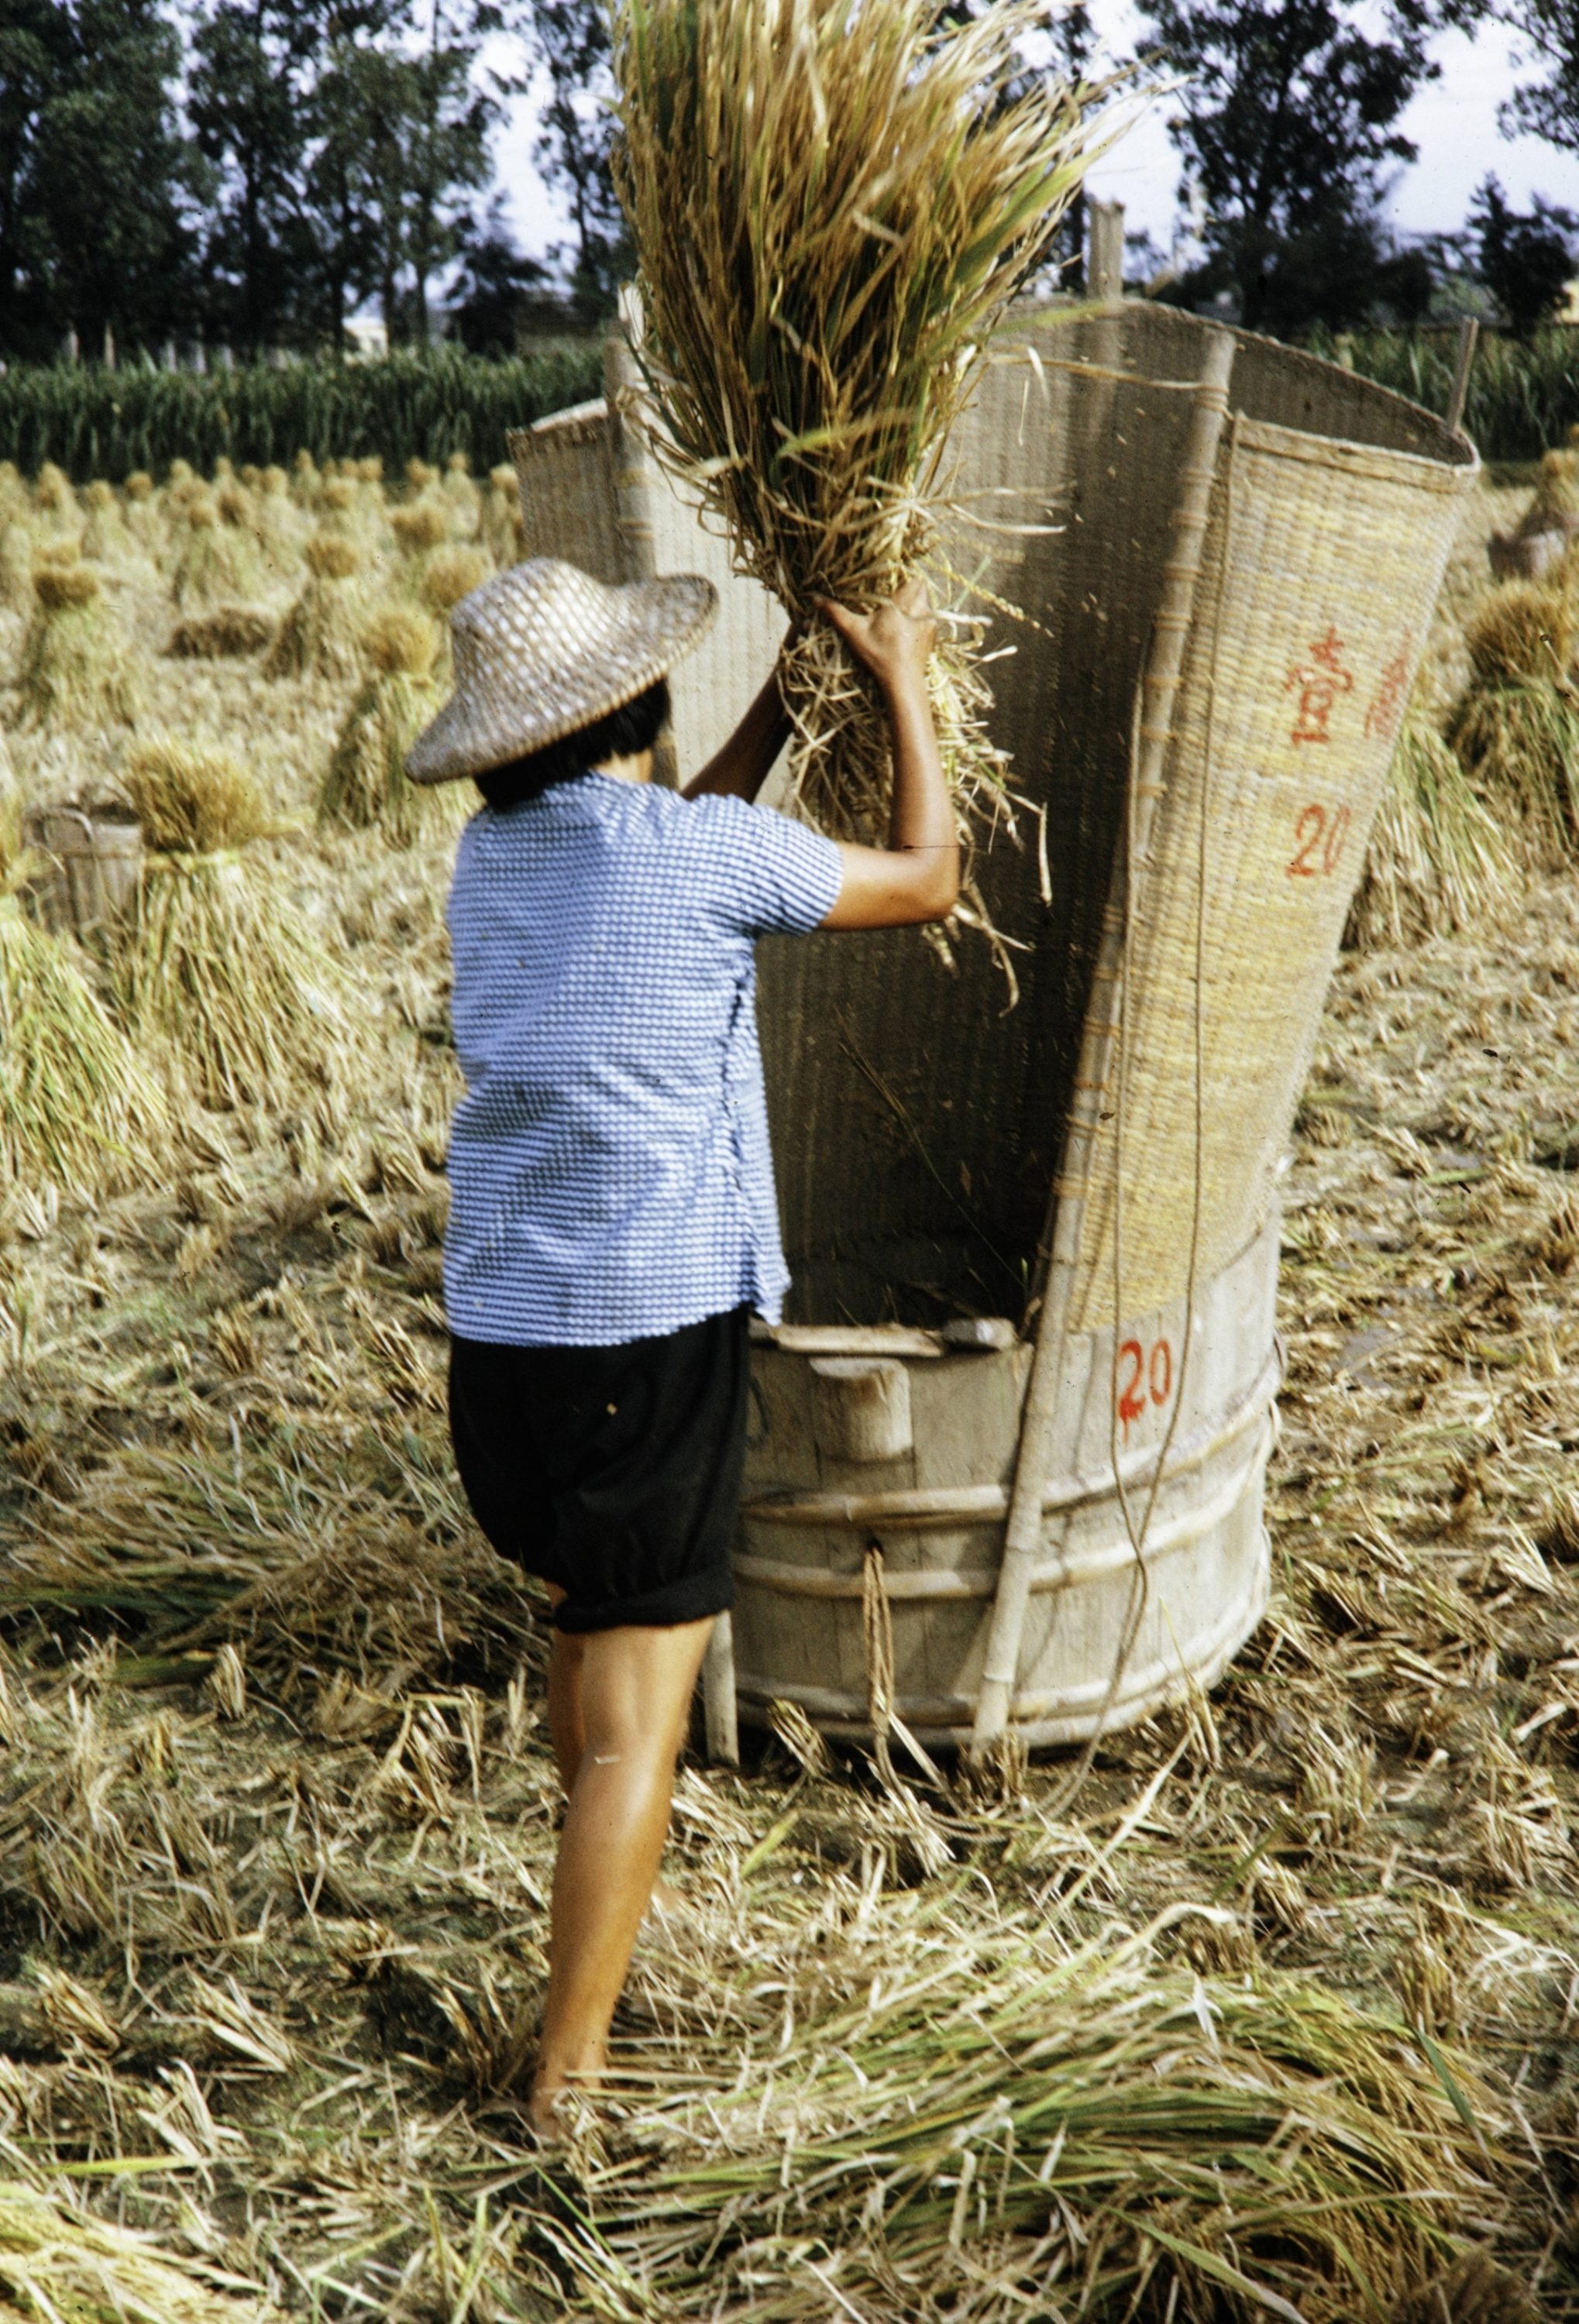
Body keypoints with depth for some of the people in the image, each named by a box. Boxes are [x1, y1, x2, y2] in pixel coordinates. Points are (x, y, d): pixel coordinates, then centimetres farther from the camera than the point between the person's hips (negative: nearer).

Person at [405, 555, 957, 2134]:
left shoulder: (493, 854, 7)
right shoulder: (702, 851, -13)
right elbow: (926, 880, 2)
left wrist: (790, 690, 31)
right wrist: (902, 681, 14)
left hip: (496, 1332, 7)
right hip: (649, 1336, -7)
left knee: (585, 1618, 27)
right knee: (635, 1721, 2)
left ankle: (604, 1908, 47)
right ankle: (569, 2075, 8)